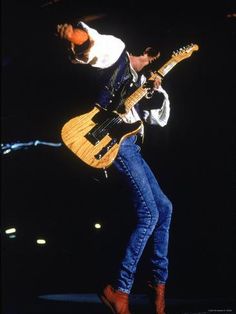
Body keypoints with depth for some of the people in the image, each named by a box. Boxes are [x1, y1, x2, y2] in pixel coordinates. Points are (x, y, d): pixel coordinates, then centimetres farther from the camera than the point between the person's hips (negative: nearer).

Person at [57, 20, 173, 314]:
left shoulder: (141, 80, 25)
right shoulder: (116, 50, 3)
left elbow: (160, 119, 24)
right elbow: (90, 42, -18)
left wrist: (158, 91, 6)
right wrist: (74, 34, -41)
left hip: (131, 144, 9)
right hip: (114, 140, -9)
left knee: (164, 207, 10)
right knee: (149, 216, -13)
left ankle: (159, 280, 20)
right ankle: (119, 290, -9)